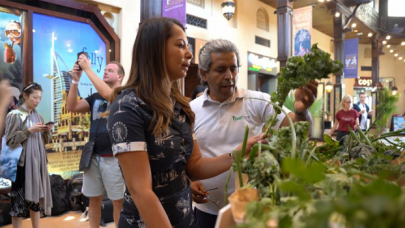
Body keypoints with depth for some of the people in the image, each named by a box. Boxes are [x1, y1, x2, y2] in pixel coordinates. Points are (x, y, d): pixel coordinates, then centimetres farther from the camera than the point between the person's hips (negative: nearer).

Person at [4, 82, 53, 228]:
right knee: (19, 199, -2)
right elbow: (9, 140, -11)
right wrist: (29, 130, -18)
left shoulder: (38, 116, 12)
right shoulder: (15, 115, -5)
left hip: (37, 162, 6)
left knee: (36, 196, 12)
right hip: (22, 163, -6)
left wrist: (47, 131, -5)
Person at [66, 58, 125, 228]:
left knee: (118, 201, 5)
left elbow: (107, 94, -24)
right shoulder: (95, 97, 12)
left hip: (113, 157, -5)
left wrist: (87, 69, -18)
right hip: (93, 156, 5)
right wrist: (75, 80, -5)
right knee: (94, 200, 15)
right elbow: (72, 107, 3)